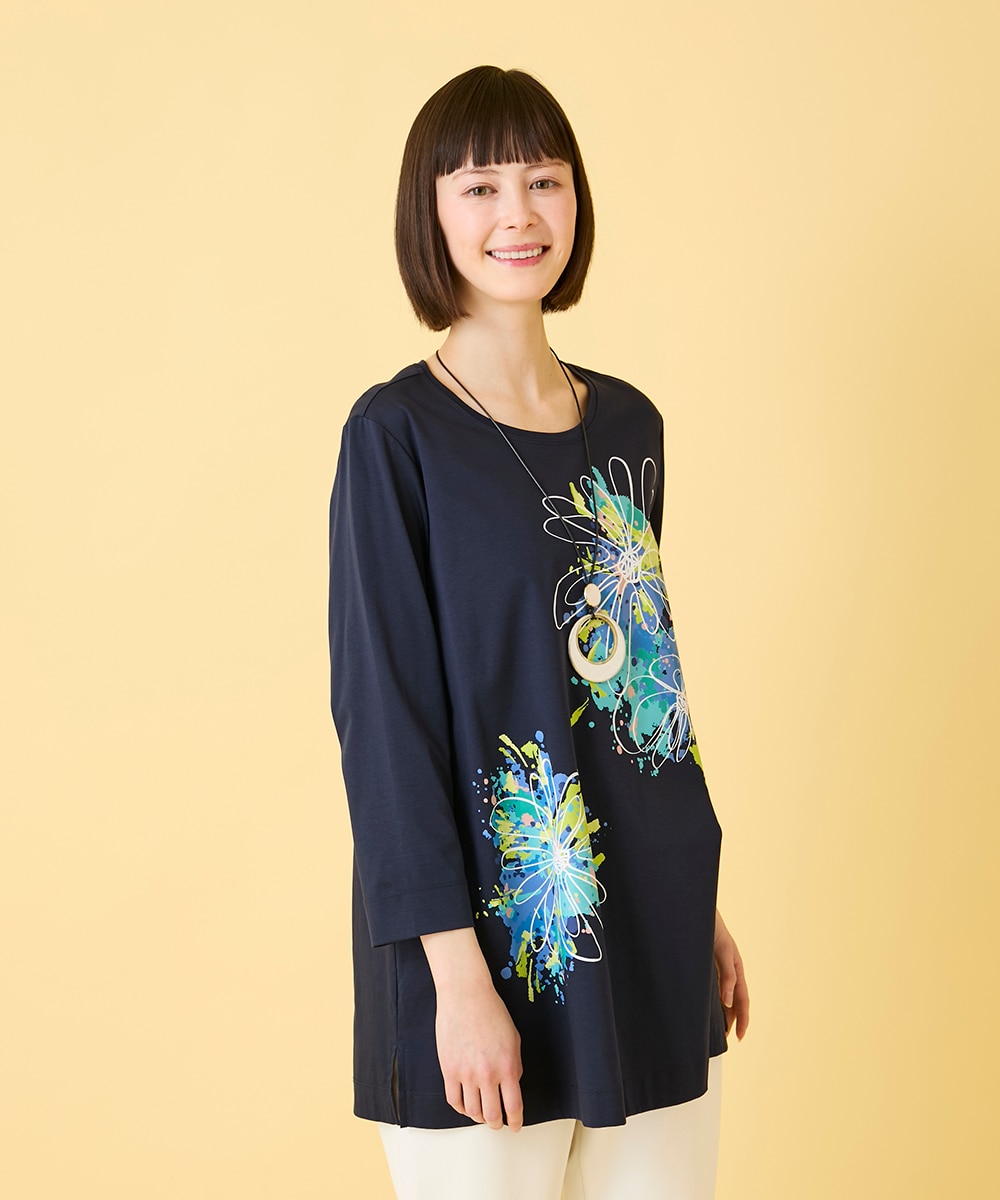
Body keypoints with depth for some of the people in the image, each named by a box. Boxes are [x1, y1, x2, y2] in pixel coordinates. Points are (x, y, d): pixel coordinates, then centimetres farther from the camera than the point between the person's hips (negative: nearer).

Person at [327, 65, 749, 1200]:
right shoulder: (396, 434, -9)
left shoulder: (628, 423, 8)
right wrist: (457, 973, -17)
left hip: (649, 935, 6)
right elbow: (383, 712, -13)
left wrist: (702, 901, 15)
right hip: (498, 935, -5)